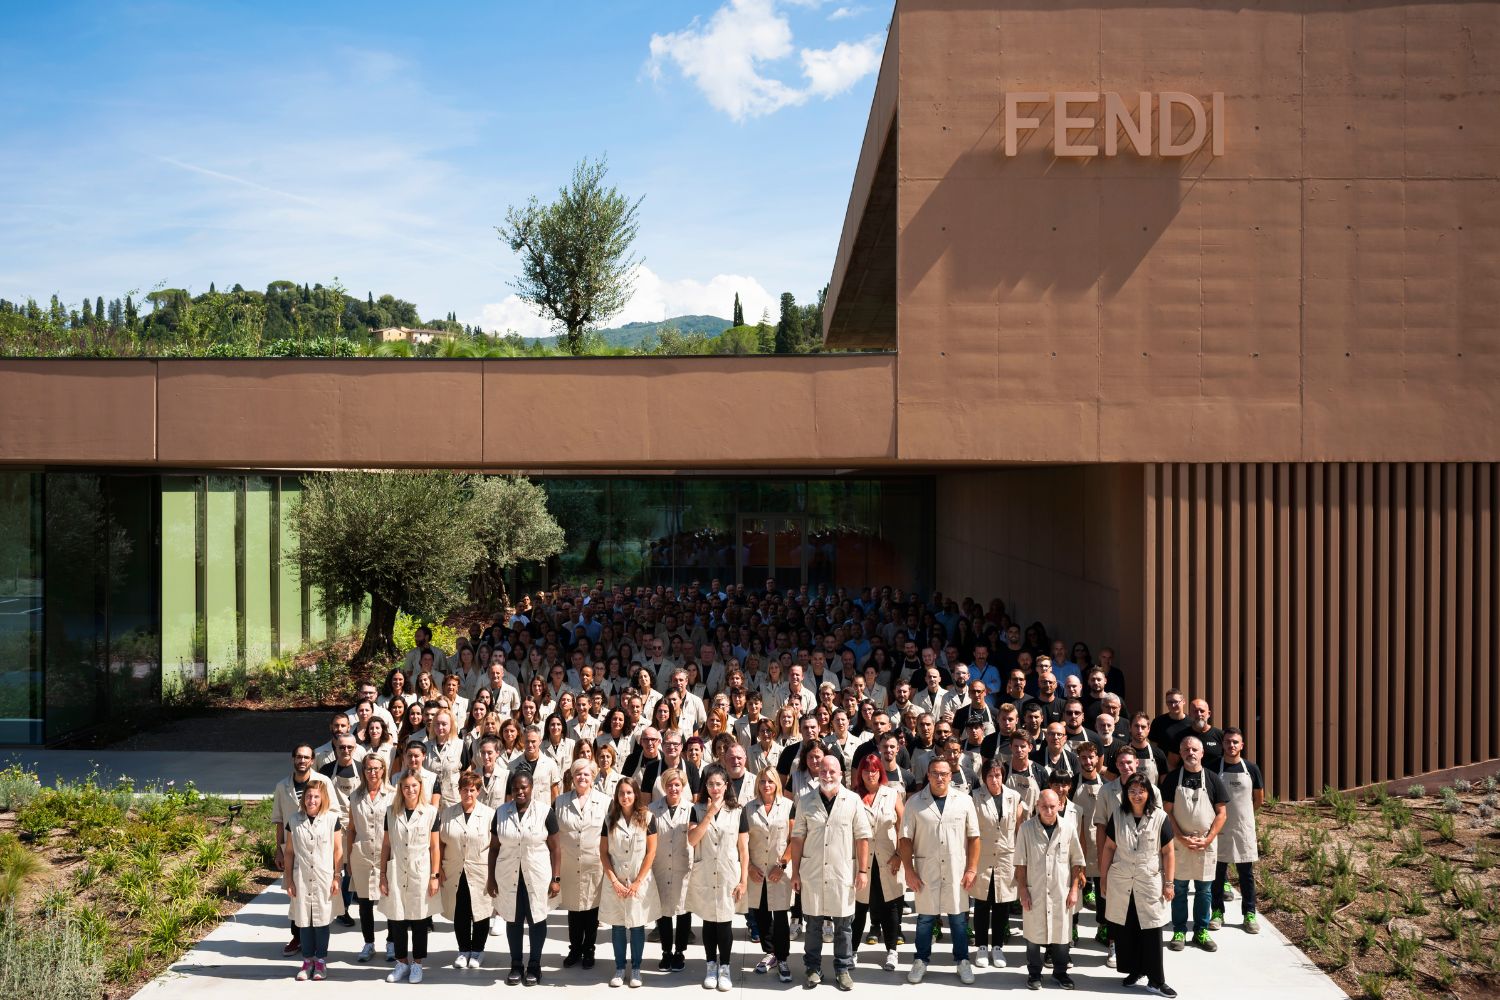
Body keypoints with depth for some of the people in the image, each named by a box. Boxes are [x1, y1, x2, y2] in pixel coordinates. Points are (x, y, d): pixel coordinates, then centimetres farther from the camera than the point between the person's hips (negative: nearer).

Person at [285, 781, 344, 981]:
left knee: (321, 920, 5)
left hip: (324, 879, -1)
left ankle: (321, 960, 18)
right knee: (303, 920, 7)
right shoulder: (294, 821, 1)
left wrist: (336, 878, -2)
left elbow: (338, 850, 0)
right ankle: (307, 960, 20)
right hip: (301, 879, 1)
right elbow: (289, 852, 6)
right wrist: (289, 880, 3)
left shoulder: (331, 819, -3)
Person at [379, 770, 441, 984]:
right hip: (396, 873, 2)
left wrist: (434, 876, -3)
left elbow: (435, 846, 0)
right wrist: (382, 874, 4)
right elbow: (386, 845, 8)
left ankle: (417, 964, 19)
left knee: (419, 920, 6)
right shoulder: (391, 812, 4)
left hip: (420, 874, -2)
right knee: (396, 919, 6)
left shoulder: (430, 812, -2)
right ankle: (402, 962, 21)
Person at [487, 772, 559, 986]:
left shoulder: (544, 812, -7)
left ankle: (534, 966, 23)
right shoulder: (501, 812, -1)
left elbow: (554, 848, -4)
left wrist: (555, 878, -6)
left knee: (537, 919, 7)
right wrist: (491, 879, 3)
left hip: (537, 877, -2)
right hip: (508, 877, 2)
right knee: (513, 920, 11)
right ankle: (516, 965, 26)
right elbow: (494, 848, 4)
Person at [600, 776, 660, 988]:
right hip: (615, 881, 2)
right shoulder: (609, 819, 1)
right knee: (617, 925, 7)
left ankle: (636, 969, 16)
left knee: (637, 925, 5)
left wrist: (637, 882, -8)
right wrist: (614, 880, -6)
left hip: (639, 881, -2)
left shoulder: (647, 818, -5)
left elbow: (651, 852, -4)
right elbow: (603, 853, 2)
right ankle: (619, 968, 19)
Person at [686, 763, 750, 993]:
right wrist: (710, 814, -16)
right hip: (704, 877, 1)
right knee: (708, 922, 8)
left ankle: (724, 968, 17)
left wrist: (743, 880, -3)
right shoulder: (698, 810, 2)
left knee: (725, 923, 3)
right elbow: (692, 840, -12)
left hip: (729, 877, -1)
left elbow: (744, 849, 1)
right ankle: (711, 966, 23)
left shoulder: (737, 812, 1)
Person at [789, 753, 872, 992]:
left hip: (843, 873, -1)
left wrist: (863, 870, -4)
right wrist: (795, 872, 2)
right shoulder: (805, 801, -1)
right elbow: (797, 838, 3)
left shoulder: (853, 801, -5)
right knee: (812, 923, 10)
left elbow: (862, 837, -1)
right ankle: (813, 968, 23)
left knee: (843, 925, 8)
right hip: (812, 873, 1)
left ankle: (843, 969, 22)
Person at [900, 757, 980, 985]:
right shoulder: (914, 802, -2)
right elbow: (906, 838, -1)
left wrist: (972, 869, -2)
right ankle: (921, 961, 24)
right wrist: (909, 870, -5)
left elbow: (974, 837, 2)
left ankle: (962, 961, 25)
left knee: (959, 918, 9)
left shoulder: (964, 801, -1)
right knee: (925, 918, 10)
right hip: (925, 871, 0)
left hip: (957, 871, 0)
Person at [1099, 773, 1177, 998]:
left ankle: (1156, 980, 10)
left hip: (1150, 884, -2)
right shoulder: (1118, 815, 0)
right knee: (1124, 930, 8)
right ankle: (1134, 970, 25)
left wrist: (1169, 882, -3)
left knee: (1151, 932, 1)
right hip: (1120, 884, 2)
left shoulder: (1160, 817, -6)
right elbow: (1108, 847, 5)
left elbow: (1168, 852, -2)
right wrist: (1103, 876, 6)